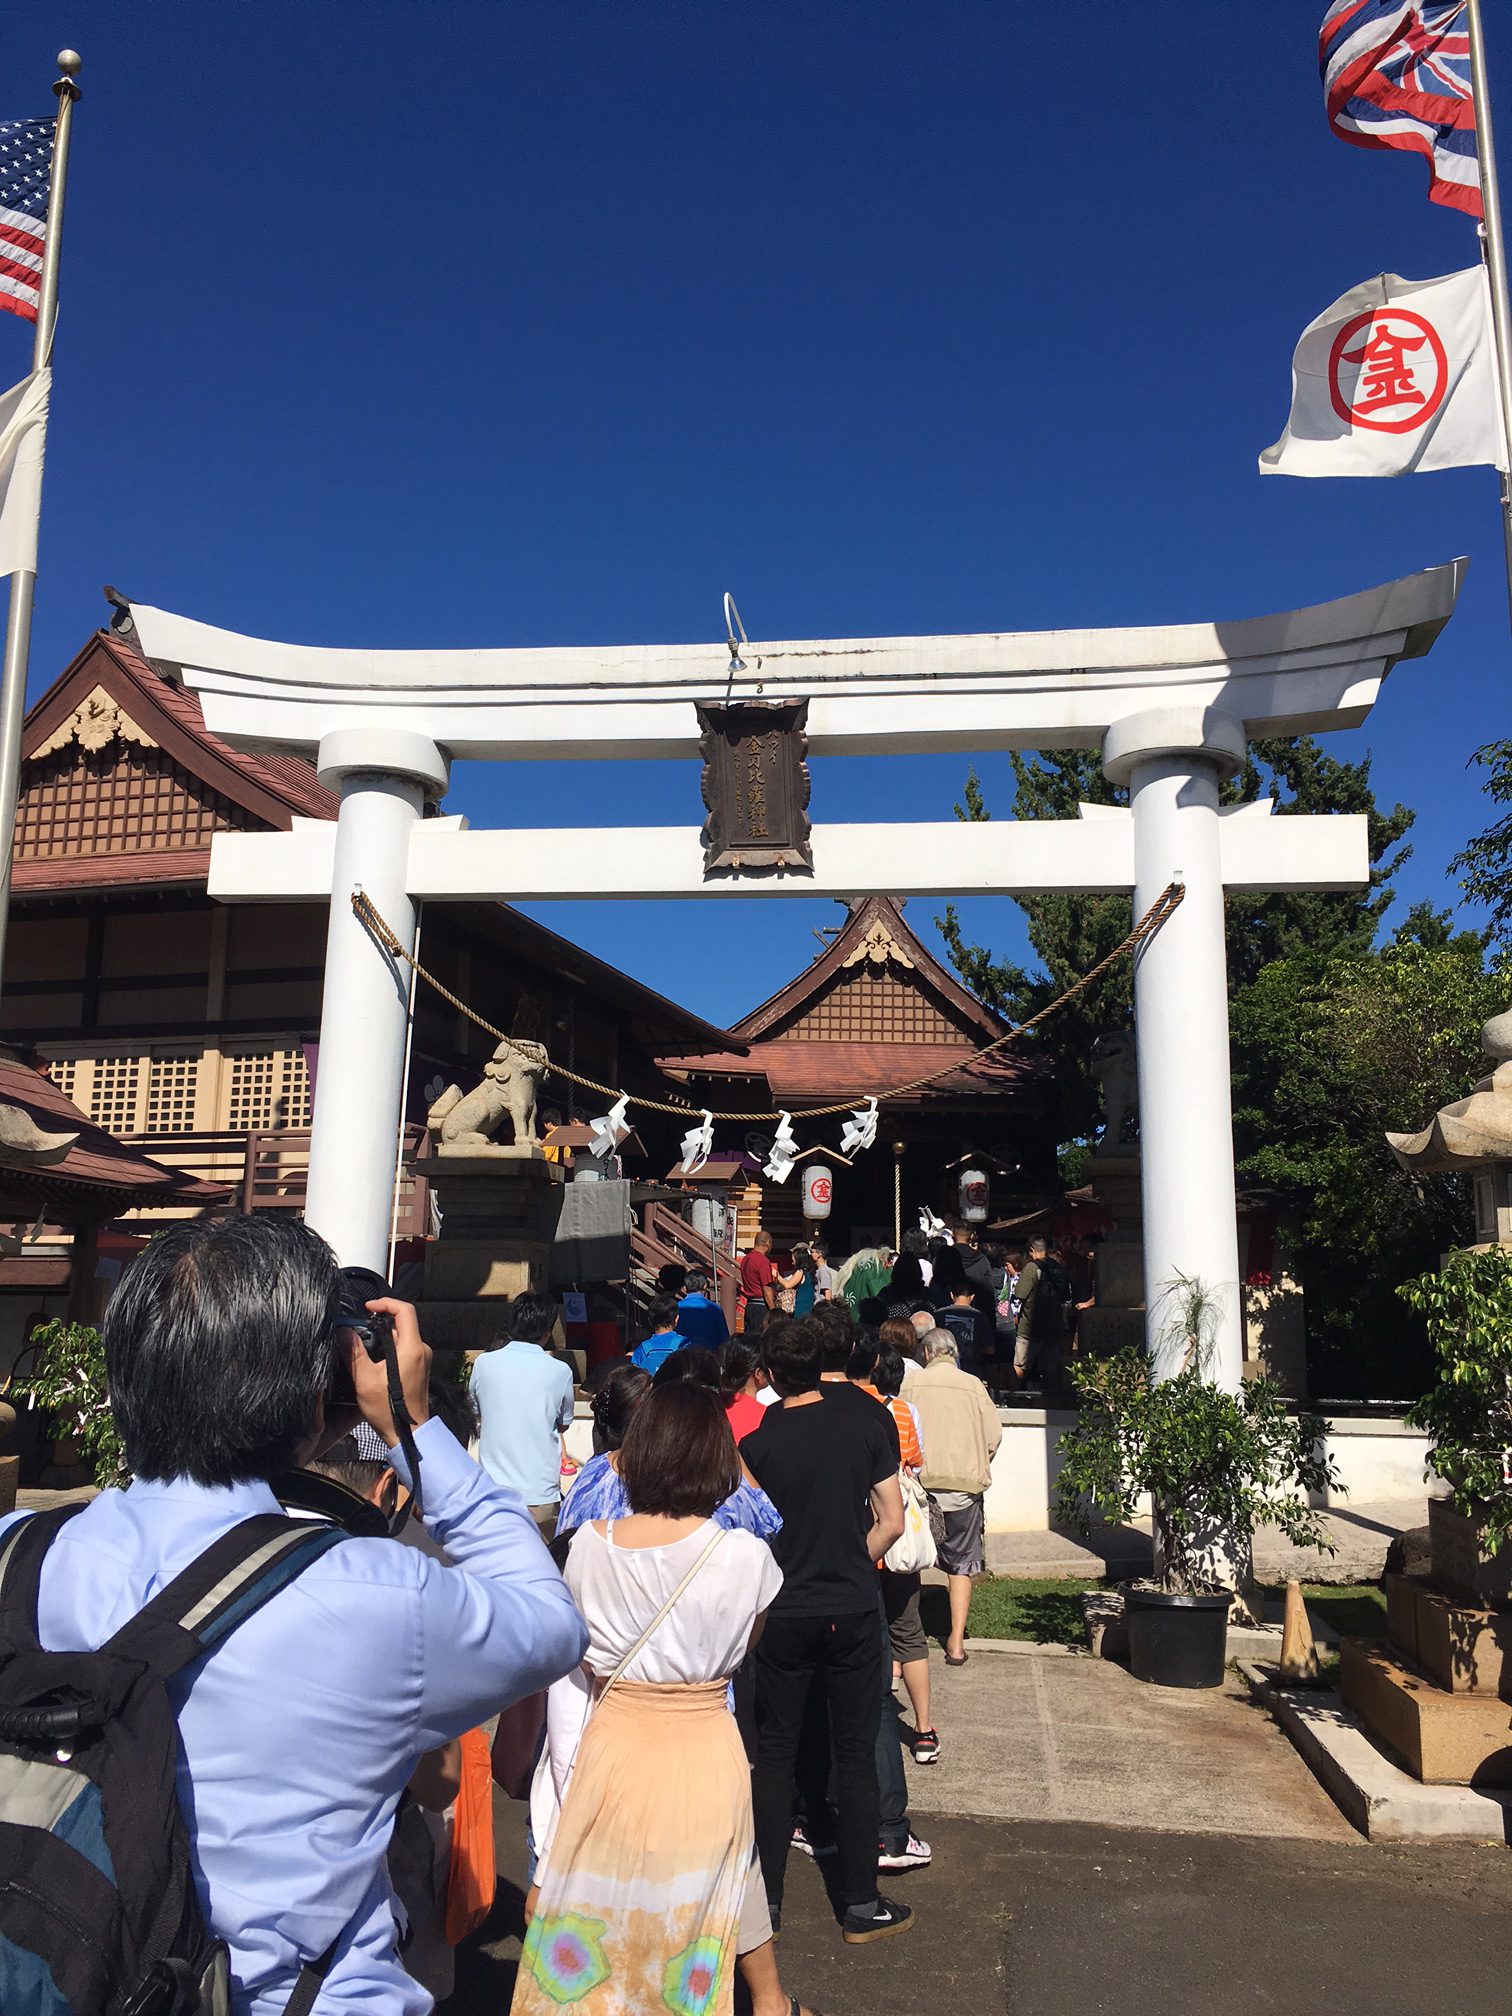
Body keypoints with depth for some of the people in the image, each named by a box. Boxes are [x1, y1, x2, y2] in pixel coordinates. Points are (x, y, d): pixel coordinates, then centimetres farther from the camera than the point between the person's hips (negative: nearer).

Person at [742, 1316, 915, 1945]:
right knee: (856, 1757, 11)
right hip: (852, 1610, 1)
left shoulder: (756, 1438, -9)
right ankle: (861, 1907, 19)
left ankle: (765, 1900, 20)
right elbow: (890, 1522, -4)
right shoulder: (867, 1415, -6)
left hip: (783, 1612, 0)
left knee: (774, 1756, 13)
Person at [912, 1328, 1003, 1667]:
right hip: (964, 1483, 1)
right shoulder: (973, 1385, 3)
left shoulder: (913, 1384, 0)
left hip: (921, 1482, 0)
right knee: (961, 1566, 10)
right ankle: (956, 1642, 5)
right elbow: (994, 1434, 1)